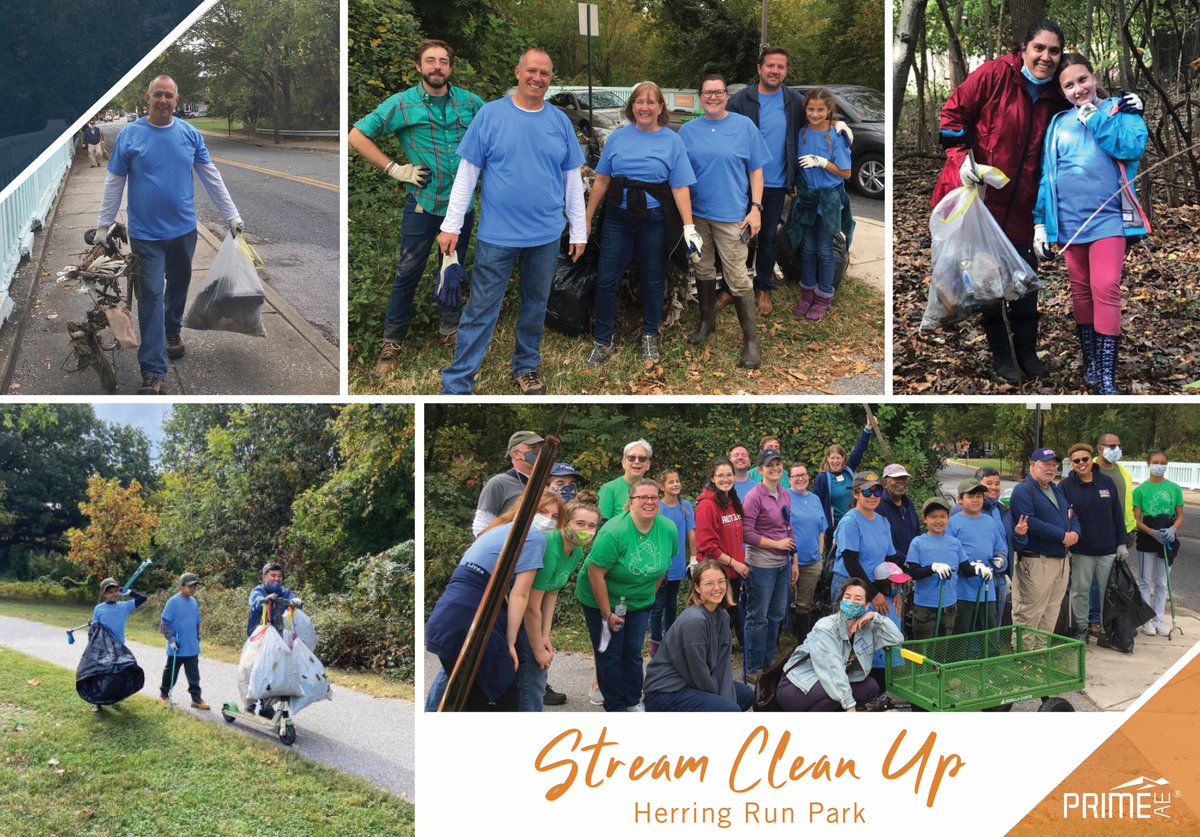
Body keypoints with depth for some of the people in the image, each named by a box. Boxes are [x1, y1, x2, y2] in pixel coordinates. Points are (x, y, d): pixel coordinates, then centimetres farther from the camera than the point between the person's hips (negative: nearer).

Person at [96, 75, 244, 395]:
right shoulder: (129, 135, -5)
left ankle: (173, 332, 45)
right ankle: (153, 372, -8)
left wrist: (232, 216, 3)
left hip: (183, 229, 3)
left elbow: (212, 177, 5)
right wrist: (103, 226, -1)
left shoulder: (190, 134, 1)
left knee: (178, 286, 18)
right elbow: (113, 184, 0)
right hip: (146, 233, -3)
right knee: (151, 296, -6)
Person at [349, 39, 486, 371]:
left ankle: (450, 329, 31)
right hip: (423, 203, -3)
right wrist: (394, 169, -10)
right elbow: (357, 137, -6)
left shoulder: (469, 102, 3)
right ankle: (392, 341, 10)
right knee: (407, 273, 0)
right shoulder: (401, 104, -6)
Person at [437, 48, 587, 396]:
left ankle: (526, 368, 34)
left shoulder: (560, 121, 3)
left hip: (546, 236, 3)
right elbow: (466, 174, -4)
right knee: (480, 312, -1)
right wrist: (451, 225, -7)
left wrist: (579, 231, 7)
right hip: (497, 235, -3)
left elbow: (573, 180, 8)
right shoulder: (490, 114, -5)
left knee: (536, 306, 16)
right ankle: (456, 385, 3)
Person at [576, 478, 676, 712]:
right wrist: (607, 614, -20)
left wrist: (649, 595, 8)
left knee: (633, 651, 9)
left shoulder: (669, 530, -12)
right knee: (610, 653, 0)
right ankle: (615, 708, 10)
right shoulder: (614, 532, -29)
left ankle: (633, 702, 24)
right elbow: (596, 574, -25)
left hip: (640, 603, 5)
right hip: (602, 601, -5)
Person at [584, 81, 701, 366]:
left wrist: (689, 227, -13)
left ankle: (650, 337, 29)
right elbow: (601, 181, 8)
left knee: (652, 281, 11)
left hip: (655, 221, -1)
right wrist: (587, 219, 8)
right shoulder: (618, 137, 4)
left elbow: (680, 188, -6)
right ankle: (602, 342, 13)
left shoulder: (672, 141, -1)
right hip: (618, 219, 2)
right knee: (606, 281, 1)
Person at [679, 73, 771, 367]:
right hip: (697, 213, 4)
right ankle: (707, 322, 36)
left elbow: (756, 170, 0)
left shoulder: (744, 126, -1)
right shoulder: (688, 130, 6)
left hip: (731, 215, -4)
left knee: (738, 279, -8)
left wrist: (756, 208, -7)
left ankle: (751, 340, -2)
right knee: (703, 270, 17)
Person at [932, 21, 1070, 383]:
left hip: (1021, 203, 4)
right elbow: (953, 113, -7)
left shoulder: (1057, 97, 2)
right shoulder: (995, 74, -11)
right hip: (980, 195, -4)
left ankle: (1027, 350, 22)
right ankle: (1000, 353, 18)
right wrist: (961, 157, -17)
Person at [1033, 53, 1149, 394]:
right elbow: (1047, 175, 12)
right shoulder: (1058, 124, 10)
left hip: (1107, 217, -4)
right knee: (1080, 290, 10)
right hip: (1069, 222, 4)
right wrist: (1040, 222, 7)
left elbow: (1131, 147, -17)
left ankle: (1106, 377, -13)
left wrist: (1094, 117, -13)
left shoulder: (1119, 109, 2)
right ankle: (1090, 365, 22)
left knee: (1105, 289, -14)